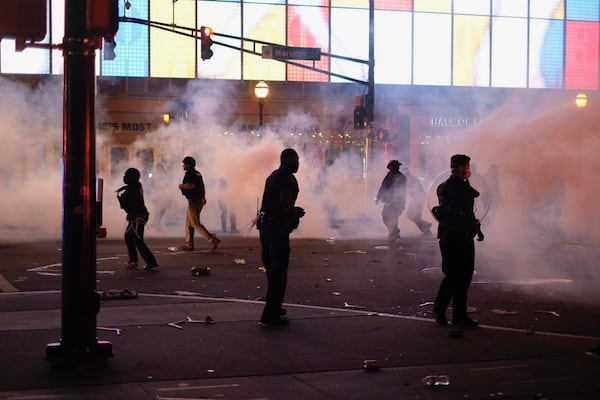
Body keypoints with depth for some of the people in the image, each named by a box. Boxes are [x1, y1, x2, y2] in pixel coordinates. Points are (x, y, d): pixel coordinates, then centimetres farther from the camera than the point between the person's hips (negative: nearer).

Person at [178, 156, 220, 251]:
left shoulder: (189, 173, -14)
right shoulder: (197, 173, 16)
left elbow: (191, 185, -30)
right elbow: (202, 187, 24)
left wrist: (181, 186, -13)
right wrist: (203, 198, 33)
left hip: (193, 201, -10)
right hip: (200, 200, 10)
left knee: (195, 224, -9)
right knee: (188, 222, 16)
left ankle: (212, 240, -17)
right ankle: (188, 244, 18)